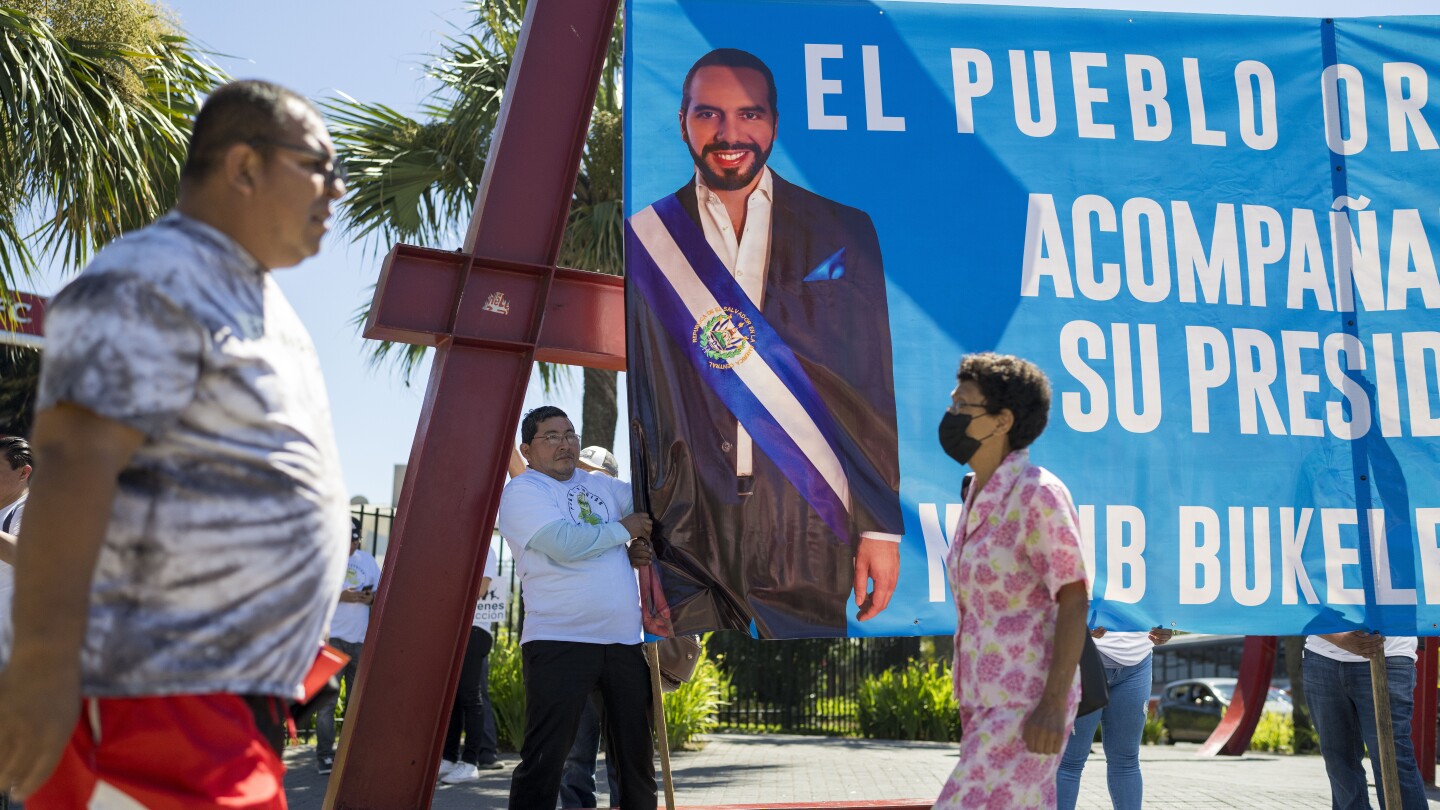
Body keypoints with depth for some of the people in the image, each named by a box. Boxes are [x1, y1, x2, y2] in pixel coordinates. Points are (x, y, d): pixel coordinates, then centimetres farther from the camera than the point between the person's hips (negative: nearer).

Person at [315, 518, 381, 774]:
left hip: (361, 638, 4)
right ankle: (325, 756, -1)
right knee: (327, 698, -6)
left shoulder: (368, 560, 15)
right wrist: (341, 595, -20)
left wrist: (371, 597, -7)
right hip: (331, 637, -4)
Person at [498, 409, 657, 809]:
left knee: (635, 751, 13)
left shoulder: (599, 485, 17)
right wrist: (623, 529, -6)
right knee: (545, 756, -5)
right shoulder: (522, 492, -4)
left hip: (624, 640, 7)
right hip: (559, 641, -6)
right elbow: (564, 543, -18)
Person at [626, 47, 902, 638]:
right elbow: (628, 403, 4)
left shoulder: (841, 235, 4)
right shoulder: (643, 241, 4)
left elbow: (877, 392, 4)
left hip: (810, 541, 0)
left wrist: (882, 527, 0)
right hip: (688, 540, 0)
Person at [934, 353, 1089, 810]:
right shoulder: (984, 497, 10)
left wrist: (1053, 705, -24)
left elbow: (1075, 602, -19)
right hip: (993, 701, 9)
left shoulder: (1038, 493, -17)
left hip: (1028, 705, -9)